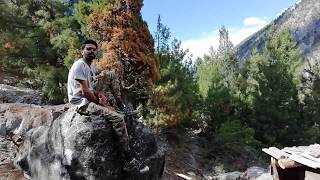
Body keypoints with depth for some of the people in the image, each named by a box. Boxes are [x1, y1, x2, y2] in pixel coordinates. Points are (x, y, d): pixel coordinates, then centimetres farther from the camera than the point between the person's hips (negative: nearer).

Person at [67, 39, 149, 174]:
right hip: (83, 103, -11)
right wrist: (100, 102, -10)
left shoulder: (92, 66, 14)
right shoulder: (80, 65, -16)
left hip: (90, 101, 11)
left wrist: (99, 93, -1)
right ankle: (129, 160, -16)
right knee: (118, 118, -22)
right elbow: (85, 92, -21)